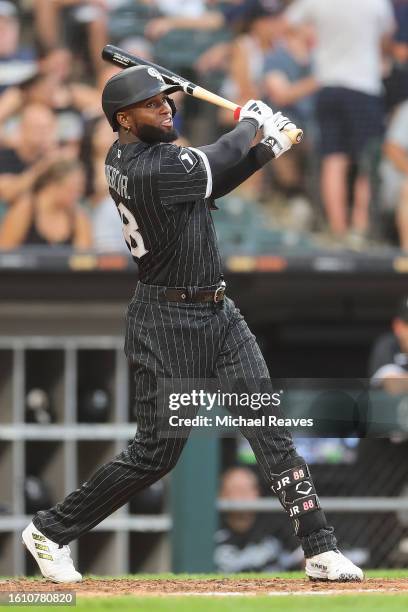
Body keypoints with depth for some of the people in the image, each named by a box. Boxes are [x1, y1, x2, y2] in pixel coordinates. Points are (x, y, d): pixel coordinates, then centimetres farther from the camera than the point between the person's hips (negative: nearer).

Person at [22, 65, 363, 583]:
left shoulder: (122, 158, 6)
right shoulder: (154, 169, -23)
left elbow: (210, 181, 14)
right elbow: (221, 159, -9)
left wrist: (268, 148, 2)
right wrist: (252, 118, 11)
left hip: (218, 312, 9)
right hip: (167, 321, -9)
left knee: (267, 424, 0)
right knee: (156, 450, -2)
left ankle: (320, 549, -3)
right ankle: (51, 531, 14)